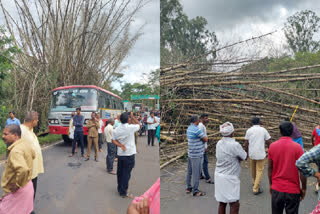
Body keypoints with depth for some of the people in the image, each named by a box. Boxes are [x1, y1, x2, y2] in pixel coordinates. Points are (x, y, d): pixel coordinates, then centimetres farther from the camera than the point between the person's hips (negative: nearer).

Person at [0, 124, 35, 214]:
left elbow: (23, 170, -42)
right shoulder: (26, 144, 0)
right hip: (27, 184, 9)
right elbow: (33, 155, 21)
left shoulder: (15, 151, -27)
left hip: (17, 190, -9)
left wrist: (17, 185, -25)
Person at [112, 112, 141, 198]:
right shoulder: (131, 127, -14)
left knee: (120, 172, 16)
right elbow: (139, 125, 2)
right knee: (126, 173, 2)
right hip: (129, 154, -4)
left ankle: (120, 189, 31)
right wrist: (132, 117, 5)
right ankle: (123, 192, 7)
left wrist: (121, 145, -7)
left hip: (120, 154, 5)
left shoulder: (116, 130, -1)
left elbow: (113, 140, -1)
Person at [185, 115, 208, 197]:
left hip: (190, 153, 9)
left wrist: (200, 139, 1)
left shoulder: (189, 128, 9)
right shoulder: (196, 129, -20)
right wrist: (202, 137, 9)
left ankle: (188, 187, 27)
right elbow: (206, 139, -11)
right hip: (196, 155, -9)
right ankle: (195, 191, 7)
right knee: (196, 173, 0)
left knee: (189, 171, 16)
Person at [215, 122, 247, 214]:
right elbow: (244, 157, -4)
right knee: (234, 205, 4)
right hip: (229, 178, -7)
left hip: (219, 175, 7)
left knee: (222, 203, 15)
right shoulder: (235, 145, -19)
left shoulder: (219, 143, 2)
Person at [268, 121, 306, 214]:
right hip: (293, 190, -2)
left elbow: (270, 168, 2)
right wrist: (303, 188, 1)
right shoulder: (297, 147, -12)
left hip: (276, 189, 2)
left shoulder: (272, 146, -4)